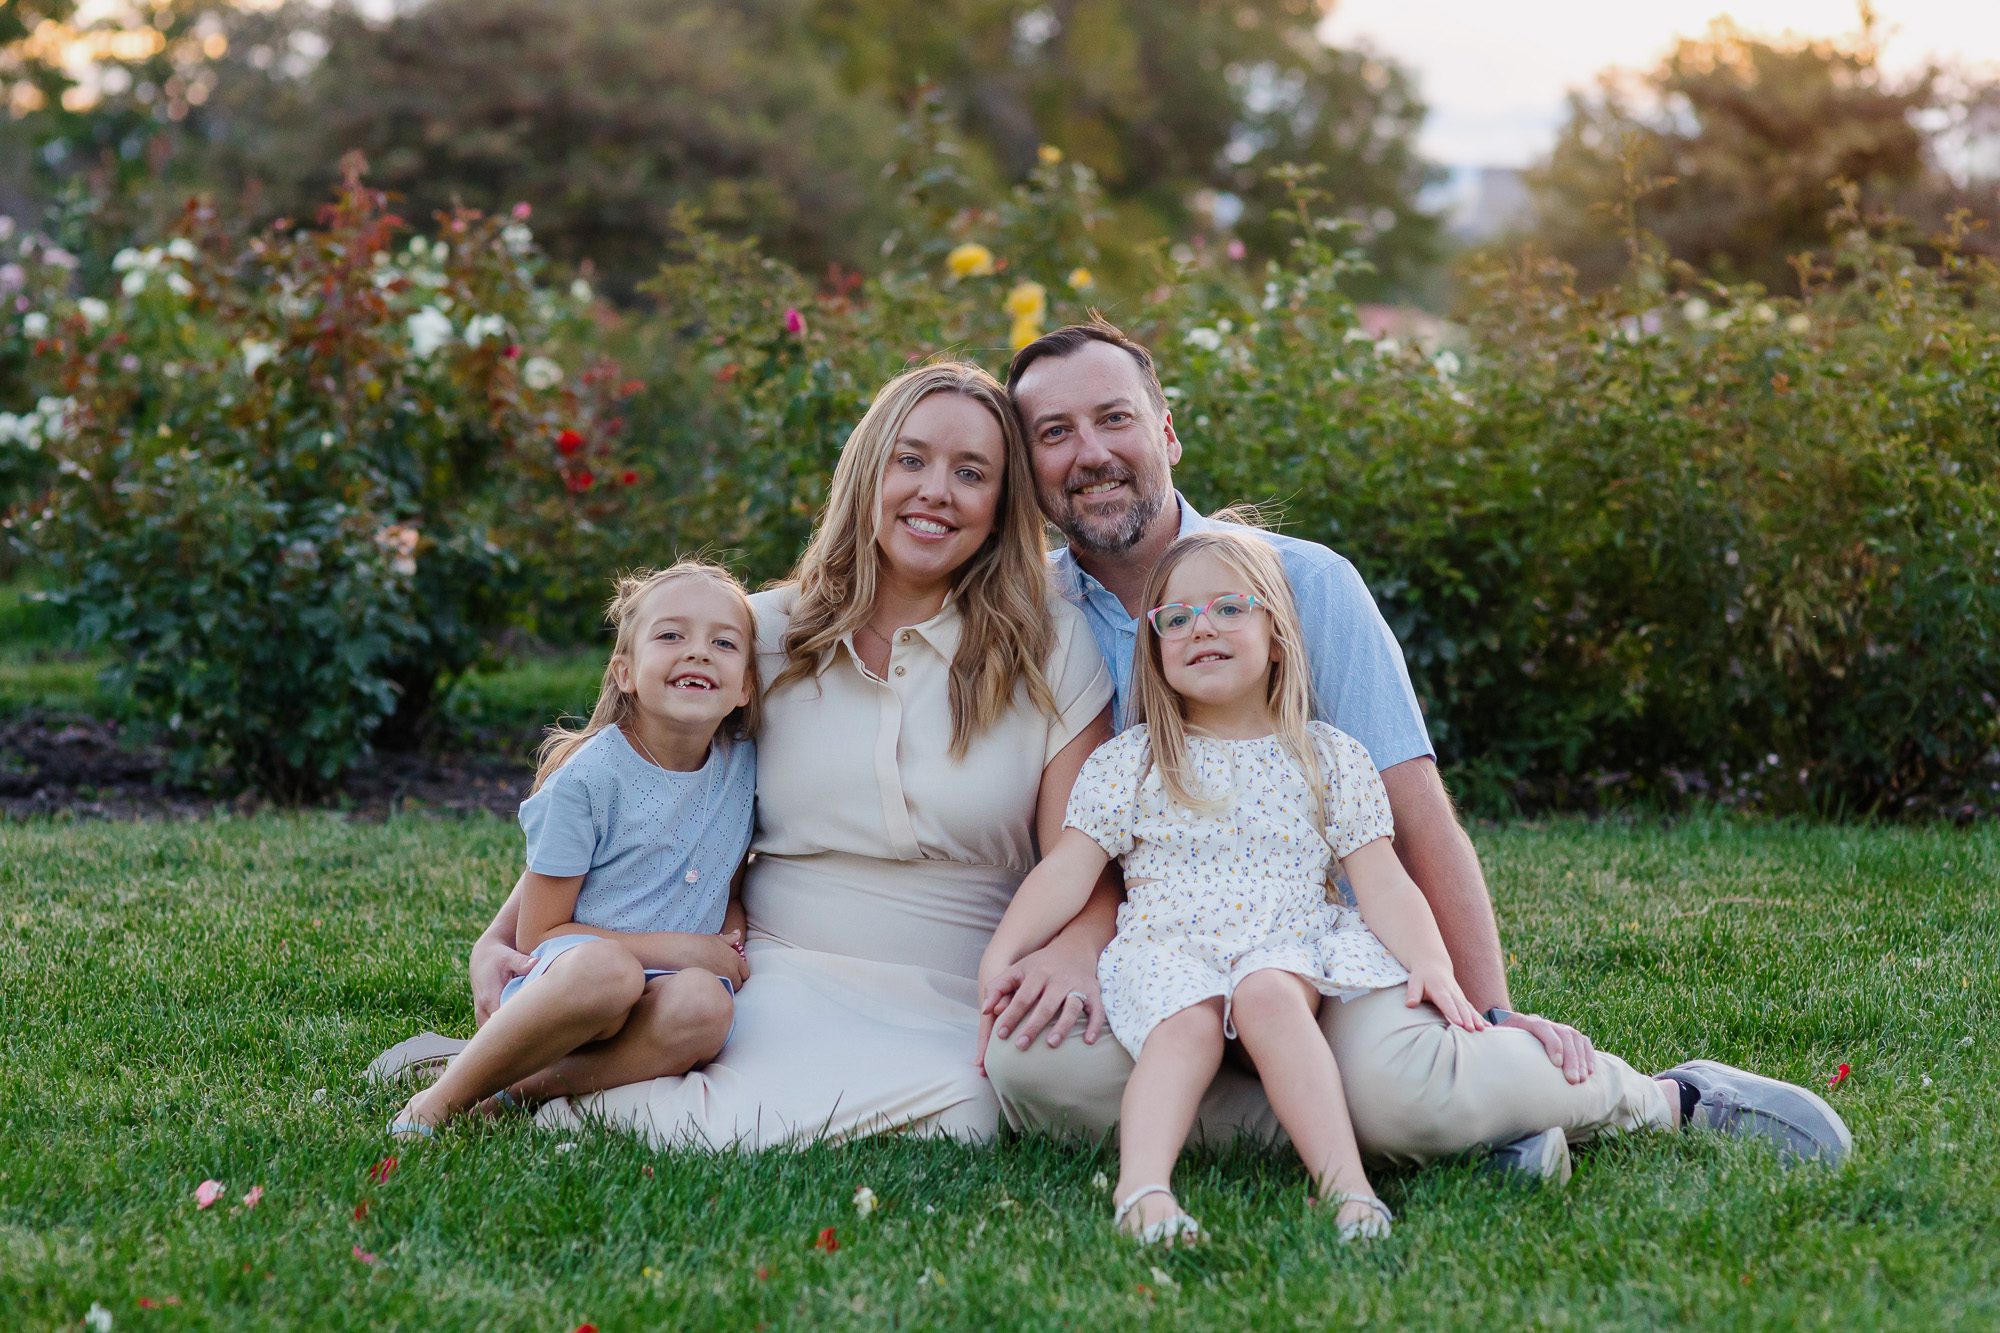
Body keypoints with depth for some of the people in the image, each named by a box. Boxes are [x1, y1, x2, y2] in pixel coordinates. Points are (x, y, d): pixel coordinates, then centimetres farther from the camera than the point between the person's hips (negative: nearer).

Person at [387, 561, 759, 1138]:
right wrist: (678, 948, -13)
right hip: (556, 977, -4)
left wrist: (733, 940, 2)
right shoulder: (587, 779, -10)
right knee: (605, 969, -42)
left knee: (703, 1006, -35)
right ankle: (441, 1099, -23)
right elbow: (539, 933, -8)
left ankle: (513, 1091, -22)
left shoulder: (743, 766, 6)